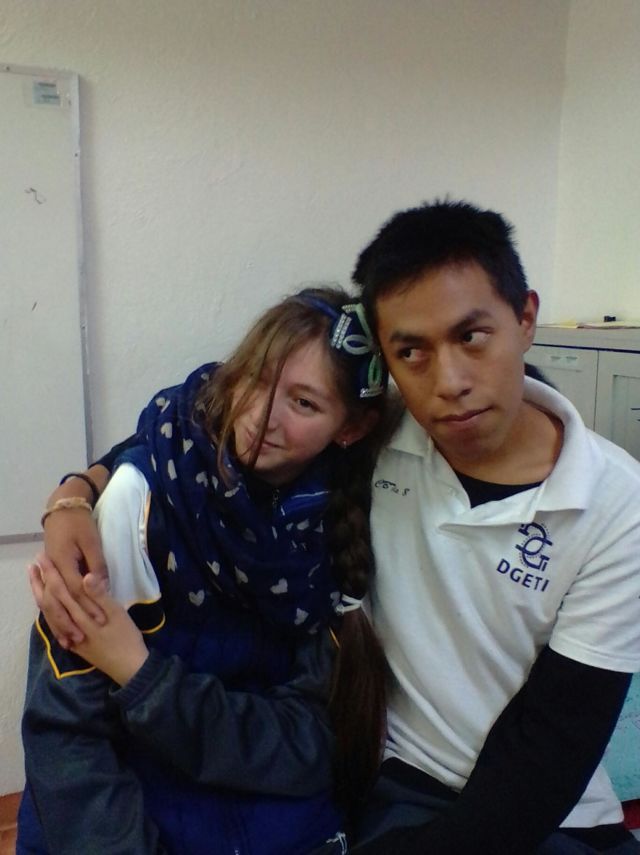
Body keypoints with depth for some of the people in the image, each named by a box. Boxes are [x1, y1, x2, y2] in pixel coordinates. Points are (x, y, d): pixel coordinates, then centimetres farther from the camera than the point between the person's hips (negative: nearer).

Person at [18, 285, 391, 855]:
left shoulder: (340, 527, -8)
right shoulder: (143, 493, -15)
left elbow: (305, 747, -10)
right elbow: (66, 728, -13)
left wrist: (140, 673, -20)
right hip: (137, 804, -1)